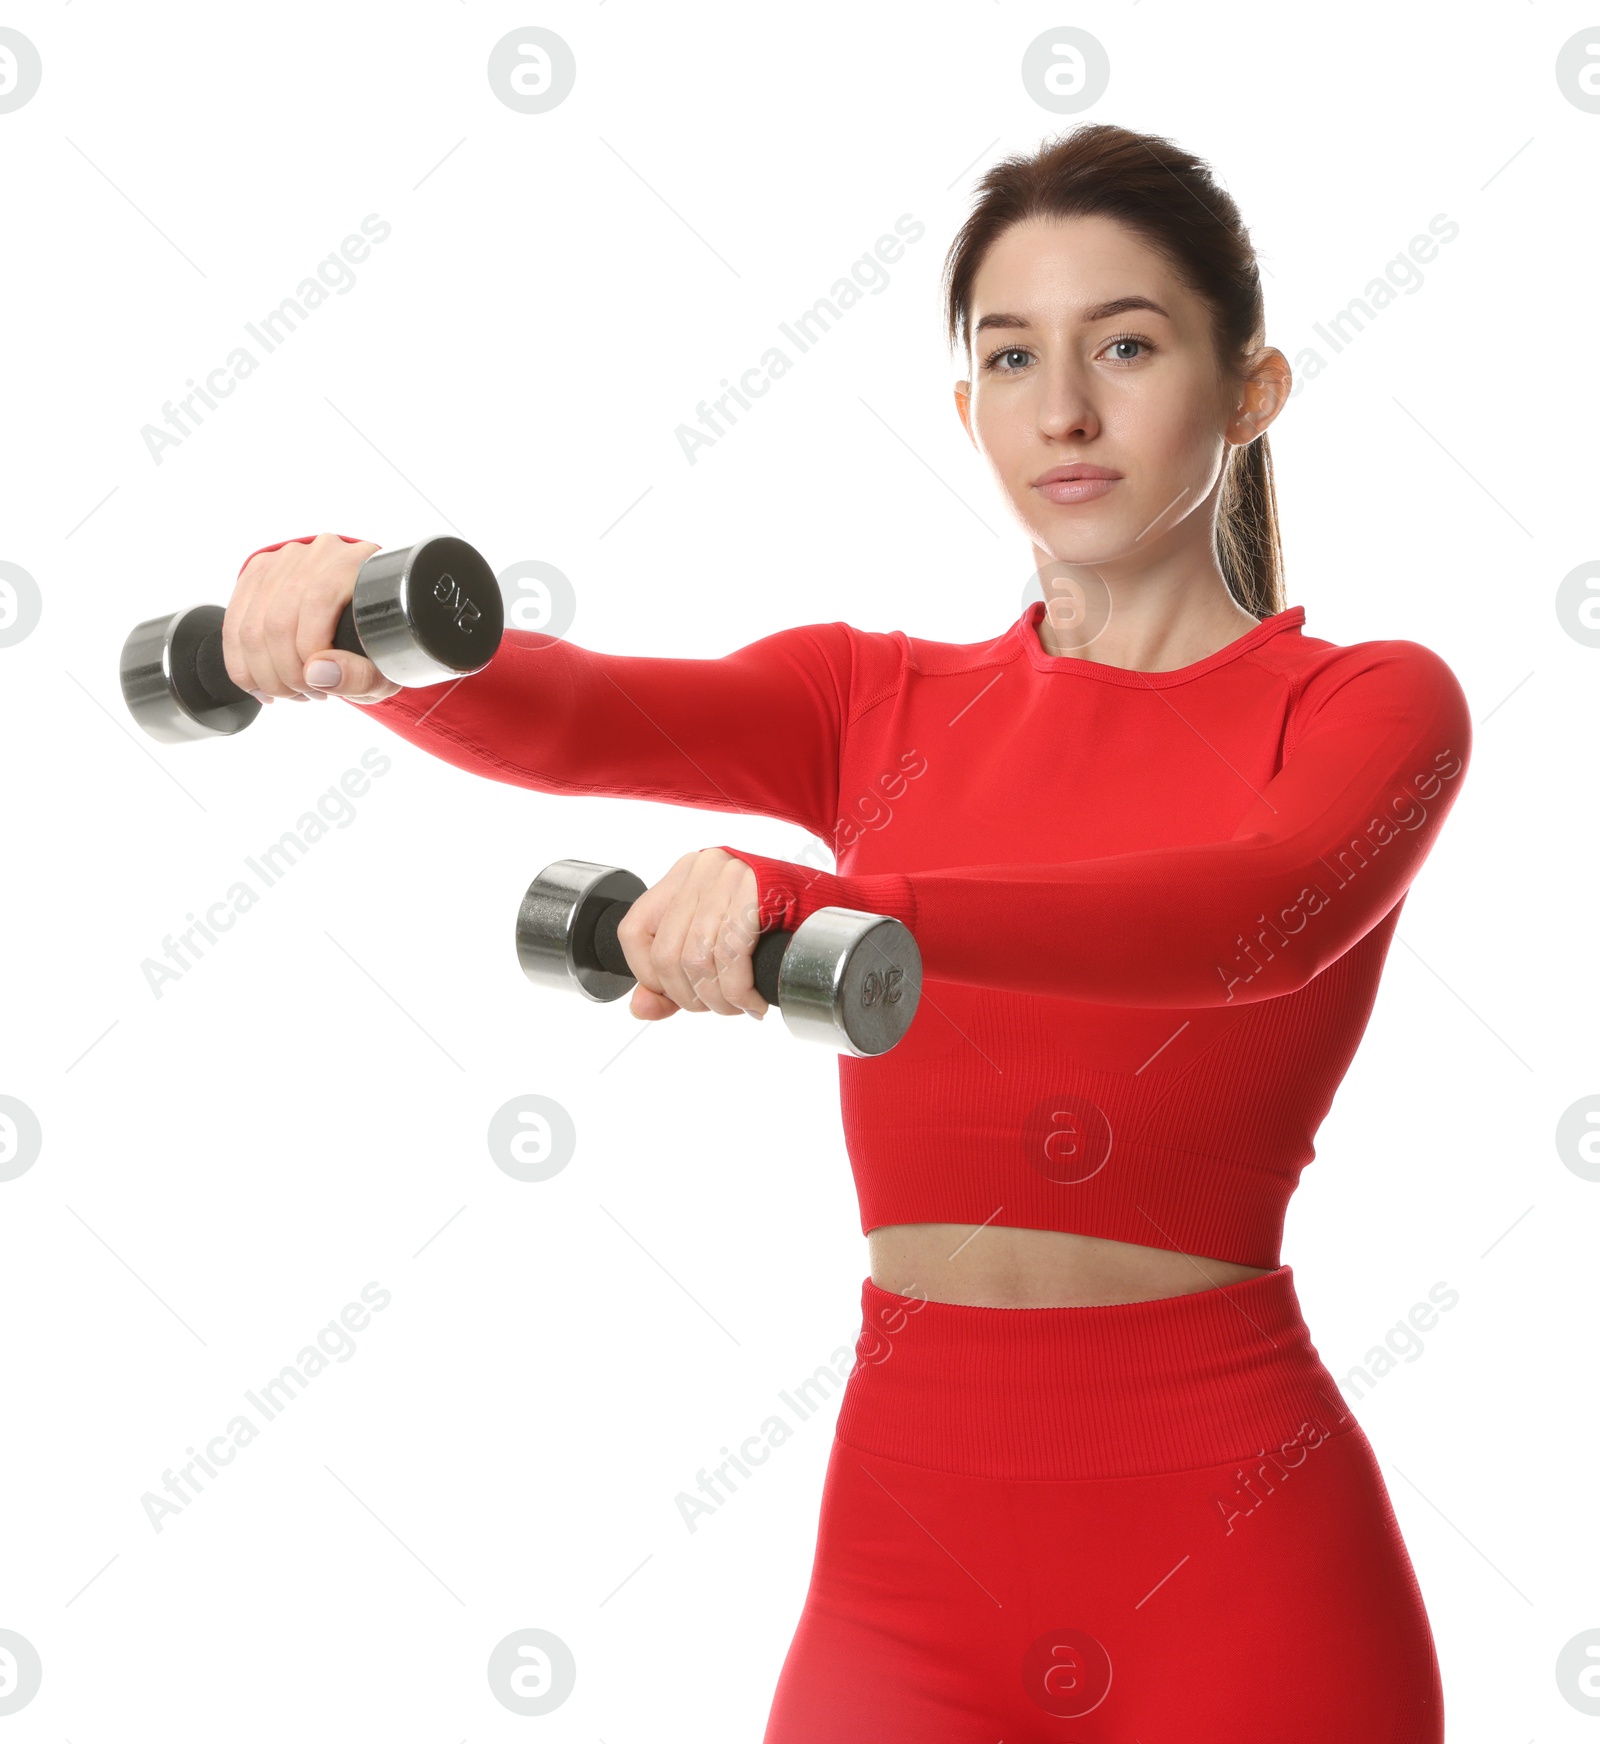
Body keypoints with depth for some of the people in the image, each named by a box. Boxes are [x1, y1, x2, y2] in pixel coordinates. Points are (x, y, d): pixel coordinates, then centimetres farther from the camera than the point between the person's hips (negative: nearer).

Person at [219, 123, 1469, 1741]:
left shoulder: (1367, 704, -2)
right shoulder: (875, 702, 8)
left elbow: (1271, 911, -24)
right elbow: (570, 720, -9)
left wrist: (822, 905, -39)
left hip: (1238, 1551, -2)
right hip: (912, 1542, 3)